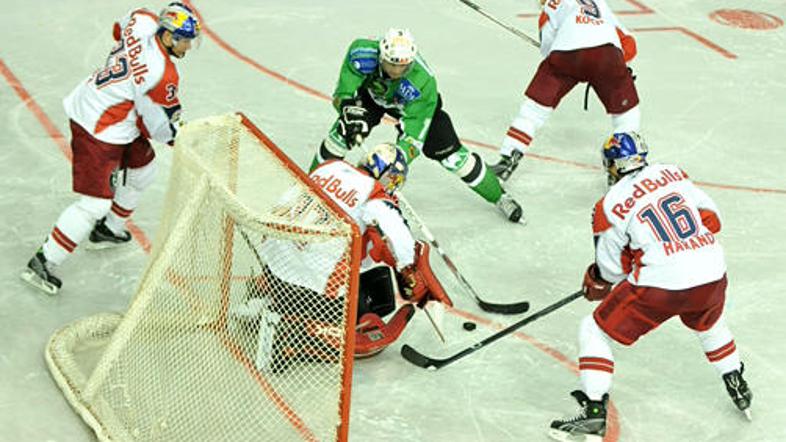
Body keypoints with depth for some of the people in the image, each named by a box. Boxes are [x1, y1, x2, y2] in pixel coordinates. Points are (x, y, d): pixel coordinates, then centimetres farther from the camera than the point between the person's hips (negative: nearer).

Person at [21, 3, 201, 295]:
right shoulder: (161, 75, -29)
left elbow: (120, 31, 17)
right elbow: (160, 126, -16)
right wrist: (175, 136, 5)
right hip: (96, 132, -10)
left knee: (142, 170, 26)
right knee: (95, 204, -9)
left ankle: (108, 230, 43)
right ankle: (42, 264, -2)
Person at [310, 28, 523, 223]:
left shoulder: (423, 81, -42)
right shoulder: (363, 53, -39)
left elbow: (413, 132, -40)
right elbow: (342, 94, -30)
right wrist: (350, 112, -50)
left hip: (413, 103, -1)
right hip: (370, 92, 2)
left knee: (448, 150, -7)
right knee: (345, 132, -21)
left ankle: (499, 196, 10)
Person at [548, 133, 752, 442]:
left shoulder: (610, 205, -2)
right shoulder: (672, 173, 9)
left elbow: (610, 269, 4)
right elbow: (711, 218, 13)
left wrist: (594, 284, 25)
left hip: (660, 286, -5)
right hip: (712, 276, 5)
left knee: (594, 332, 10)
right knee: (710, 324, 39)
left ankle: (594, 411, 3)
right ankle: (739, 390, 46)